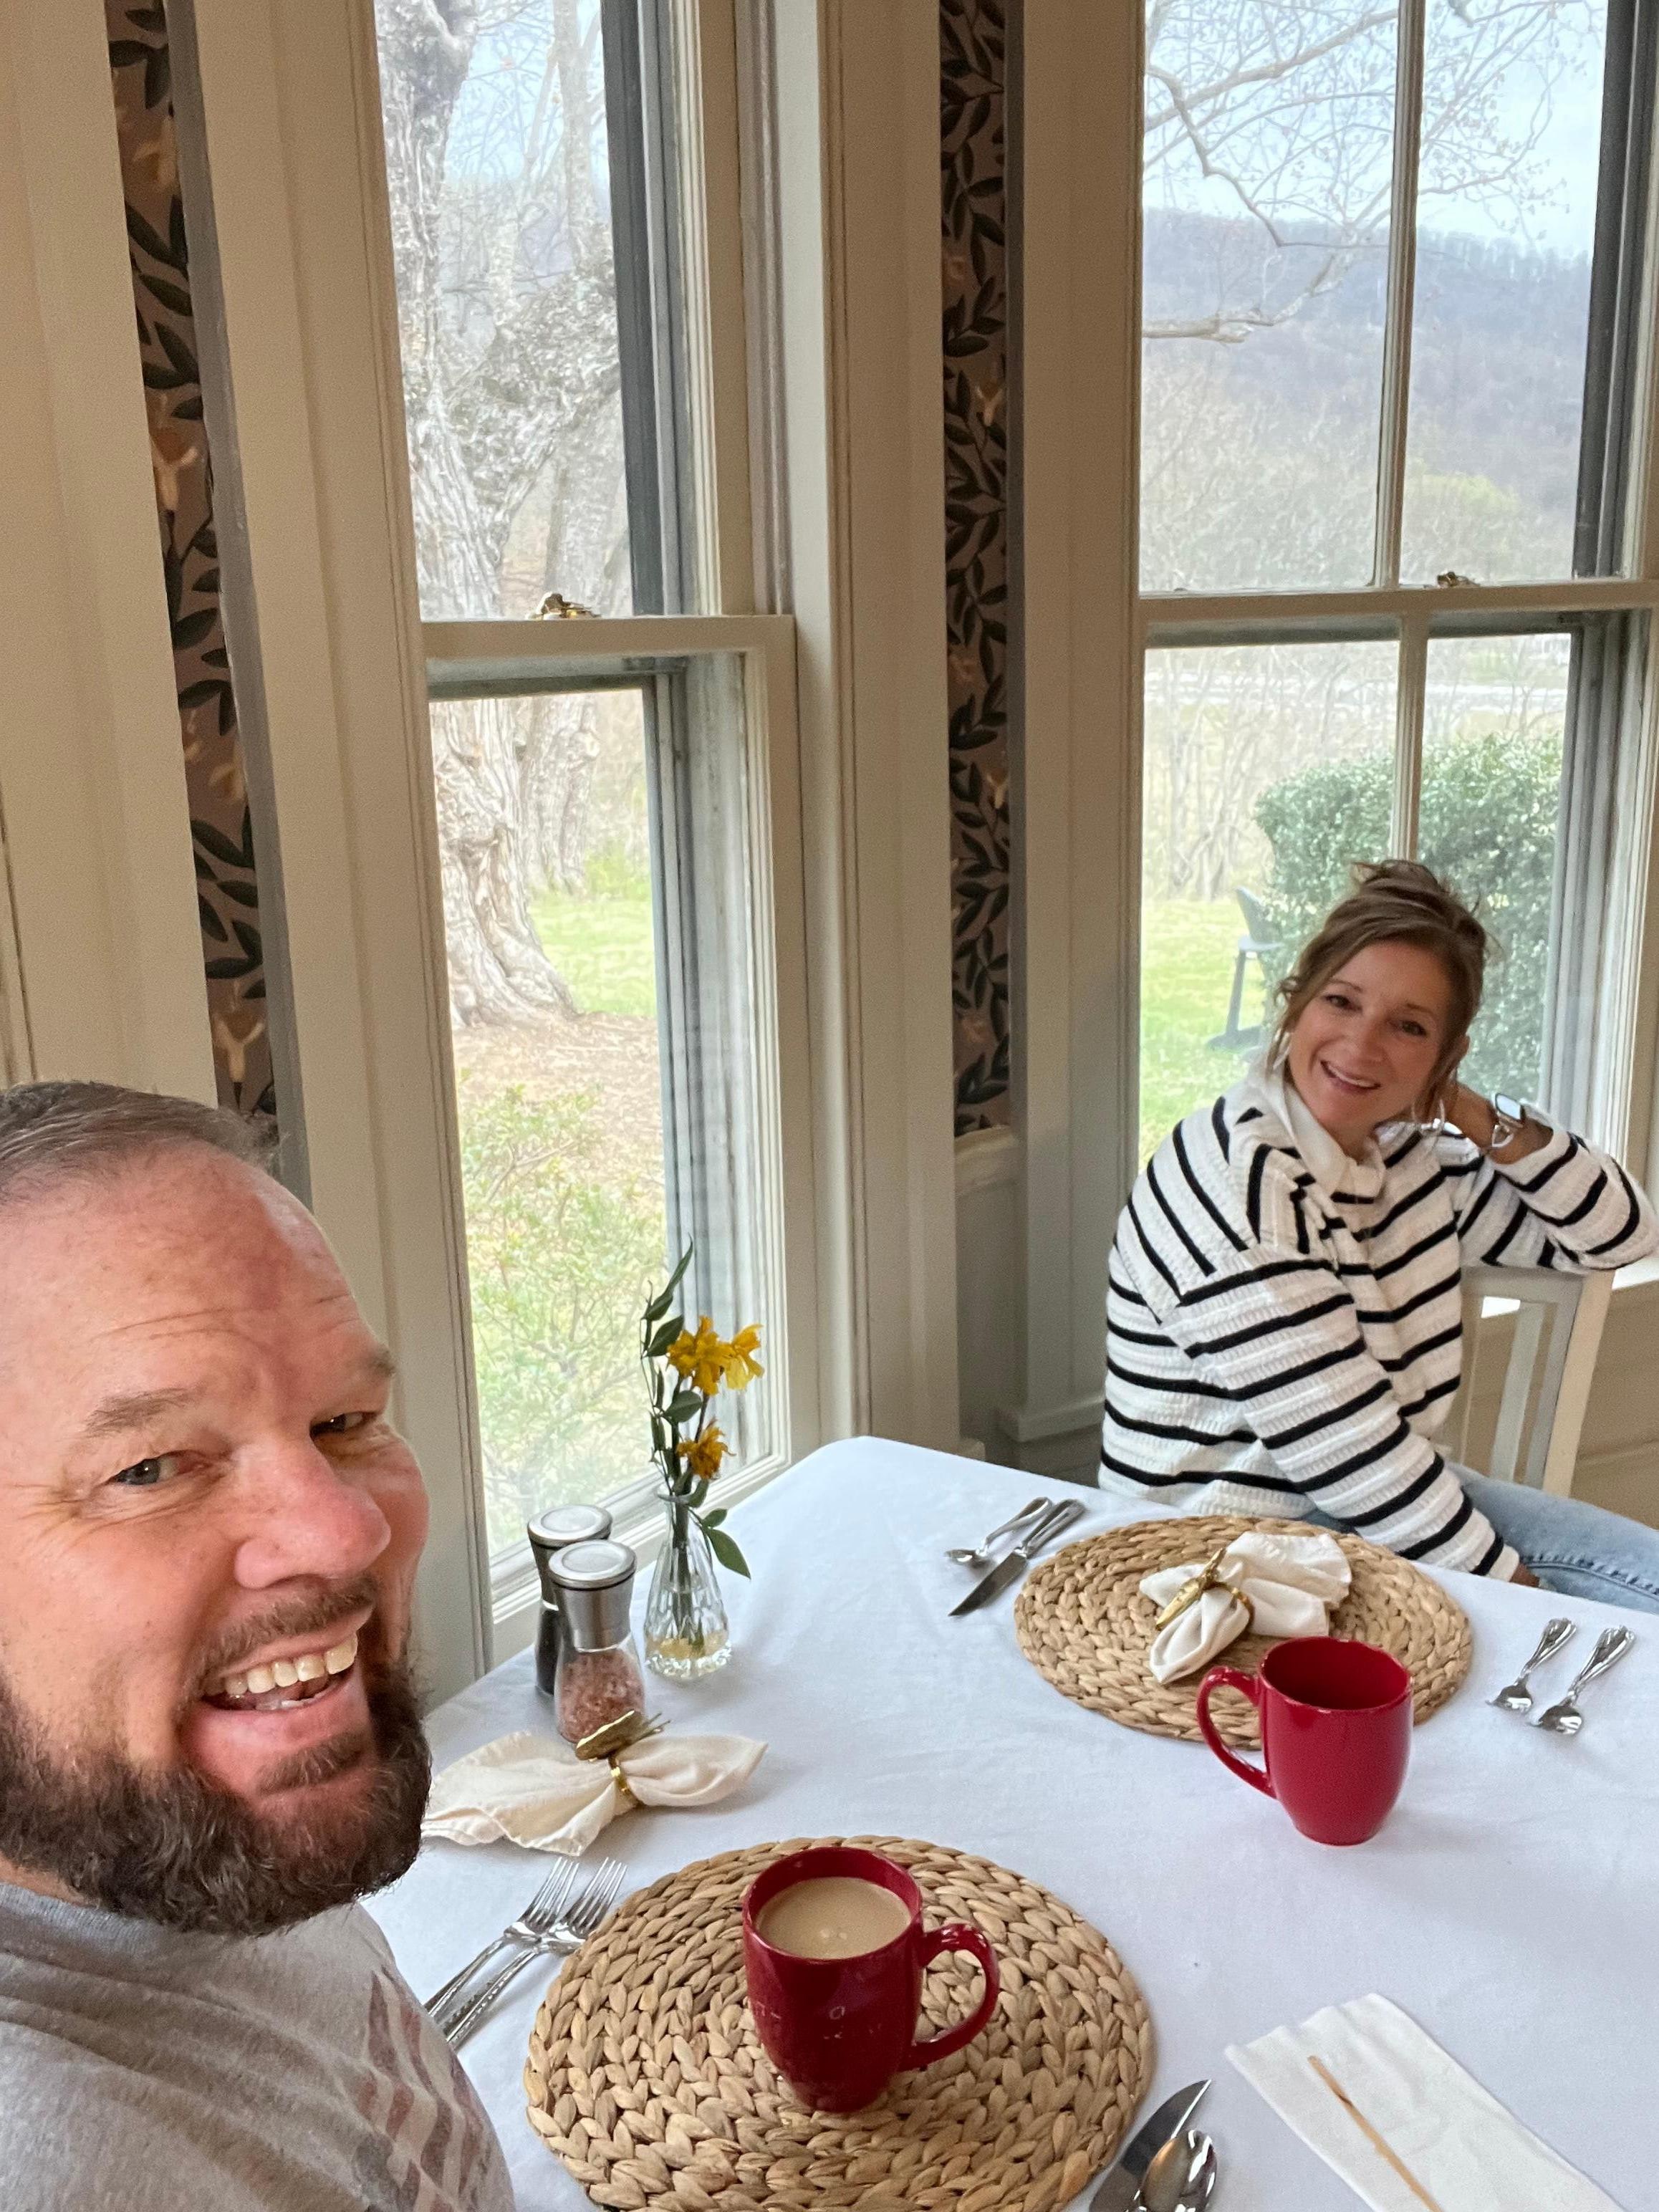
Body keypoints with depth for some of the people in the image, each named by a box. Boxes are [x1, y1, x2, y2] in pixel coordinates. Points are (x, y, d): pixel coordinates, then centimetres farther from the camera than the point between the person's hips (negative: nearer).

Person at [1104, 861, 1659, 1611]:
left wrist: (1478, 1120, -7)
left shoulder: (1409, 1150, 1)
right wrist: (1510, 1584, -15)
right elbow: (1346, 1449, -25)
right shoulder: (1235, 1182, -24)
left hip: (1387, 1504, 9)